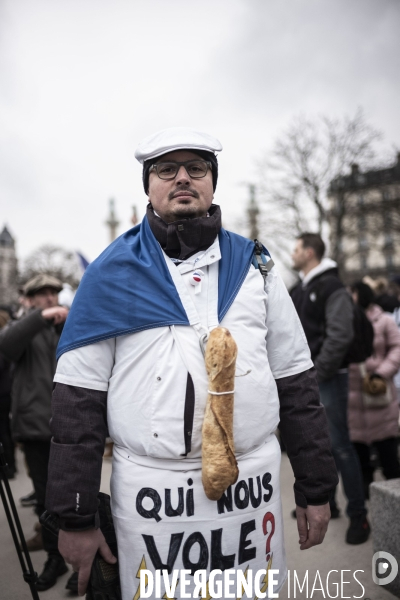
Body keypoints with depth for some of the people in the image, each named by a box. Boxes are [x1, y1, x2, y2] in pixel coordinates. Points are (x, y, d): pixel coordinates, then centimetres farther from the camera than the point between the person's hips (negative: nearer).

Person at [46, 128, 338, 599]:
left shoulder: (255, 267, 5)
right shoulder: (111, 274, -1)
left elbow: (296, 383, 6)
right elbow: (78, 399, -2)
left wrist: (316, 489, 6)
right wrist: (74, 518, -2)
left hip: (252, 483, 2)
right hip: (149, 488, -1)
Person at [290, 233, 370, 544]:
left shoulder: (332, 287, -11)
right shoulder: (299, 290, 14)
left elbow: (340, 335, -19)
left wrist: (318, 372, -19)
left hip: (327, 378, -8)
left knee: (339, 445, -4)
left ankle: (358, 514, 9)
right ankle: (325, 502, 29)